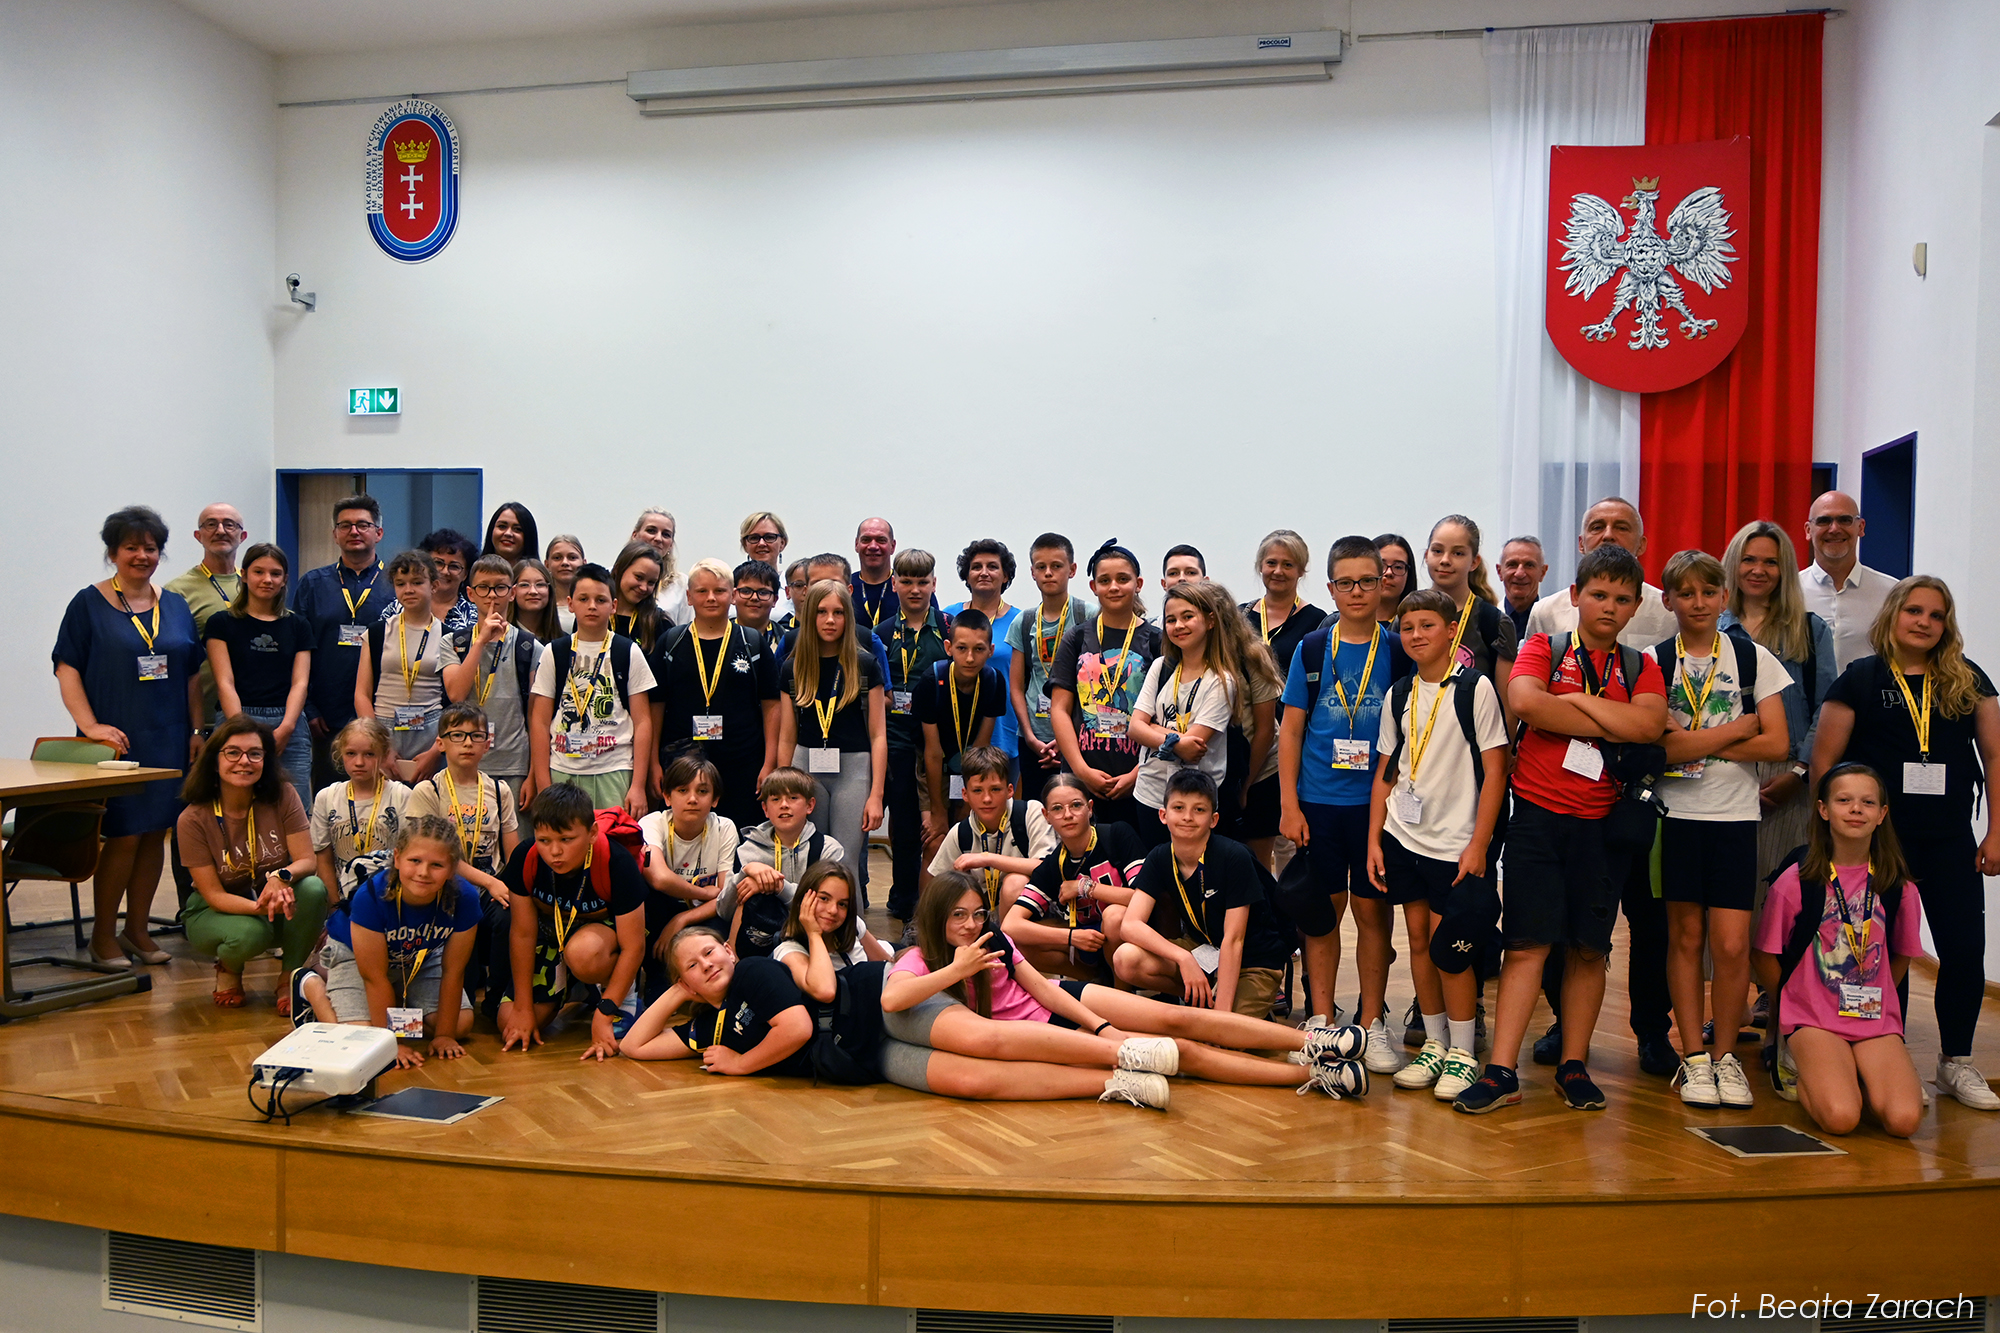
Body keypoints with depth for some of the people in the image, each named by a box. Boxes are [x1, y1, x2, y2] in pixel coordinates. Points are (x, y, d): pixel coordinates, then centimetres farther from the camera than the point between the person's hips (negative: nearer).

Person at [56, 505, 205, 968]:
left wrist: (197, 729, 8)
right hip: (116, 740, -4)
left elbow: (193, 674, 15)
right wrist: (90, 725, -15)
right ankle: (102, 936, 8)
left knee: (155, 834, 7)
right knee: (123, 836, -5)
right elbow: (67, 669, -5)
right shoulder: (89, 604, 0)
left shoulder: (176, 606, 12)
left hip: (168, 740, 4)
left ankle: (137, 929, 19)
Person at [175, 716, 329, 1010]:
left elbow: (308, 860, -14)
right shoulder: (193, 820, -16)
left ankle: (288, 978, -8)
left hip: (279, 902, 2)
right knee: (250, 934, -37)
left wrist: (281, 877, -38)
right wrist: (261, 907, -36)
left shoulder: (282, 796, -12)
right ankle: (228, 969, 4)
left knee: (314, 888, -31)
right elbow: (213, 895, -16)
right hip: (216, 912, -2)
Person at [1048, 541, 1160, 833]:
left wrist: (1136, 774, -10)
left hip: (1136, 780, -1)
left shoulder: (1155, 641, 4)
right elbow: (1059, 710, 3)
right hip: (1081, 779, 1)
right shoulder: (1077, 638, 8)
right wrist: (1082, 769, -7)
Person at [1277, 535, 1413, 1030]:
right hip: (1318, 802, 1)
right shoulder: (1311, 649, 3)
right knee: (1320, 911, 7)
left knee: (1372, 910, 5)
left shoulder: (1399, 651, 2)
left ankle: (1372, 1021, 18)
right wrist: (1289, 804, -1)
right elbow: (1291, 731, 5)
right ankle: (1321, 1017, 19)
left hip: (1376, 802, -1)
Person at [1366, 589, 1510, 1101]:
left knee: (1449, 946, -4)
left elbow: (1495, 771, -8)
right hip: (1402, 835, 5)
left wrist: (1478, 845, -12)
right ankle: (1434, 1045, 22)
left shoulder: (1475, 688, -6)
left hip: (1455, 842, -5)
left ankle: (1462, 1053, 11)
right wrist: (1374, 839, 6)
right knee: (1418, 941, 9)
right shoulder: (1399, 695, 9)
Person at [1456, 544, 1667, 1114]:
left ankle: (1574, 1066, 20)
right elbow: (1526, 702, -17)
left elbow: (1648, 725, -11)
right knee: (1528, 943, -4)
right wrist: (1612, 727, -11)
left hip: (1603, 823, 2)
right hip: (1538, 815, -2)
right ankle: (1502, 1072, -3)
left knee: (1589, 947, 8)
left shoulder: (1640, 668, 10)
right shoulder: (1543, 649, 4)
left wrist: (1577, 699, -8)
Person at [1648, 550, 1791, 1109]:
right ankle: (1693, 1058, 15)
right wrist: (1738, 728, -8)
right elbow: (1658, 745, -10)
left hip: (1734, 816, 0)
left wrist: (1694, 743, -10)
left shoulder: (1753, 657, 4)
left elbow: (1776, 744, -4)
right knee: (1685, 937, 4)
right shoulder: (1653, 661, 2)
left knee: (1732, 944, -5)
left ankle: (1725, 1054, 14)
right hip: (1675, 813, 0)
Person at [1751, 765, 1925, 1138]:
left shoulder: (1898, 886, 3)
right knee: (1840, 1117, -25)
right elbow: (1765, 957, 3)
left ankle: (1860, 1076, 10)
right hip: (1813, 1021, -2)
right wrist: (1795, 1005, 4)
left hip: (1878, 1019, 3)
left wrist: (1872, 1001, 12)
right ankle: (1807, 1079, 8)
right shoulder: (1796, 881, -5)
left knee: (1904, 1119, -22)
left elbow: (1900, 957, 17)